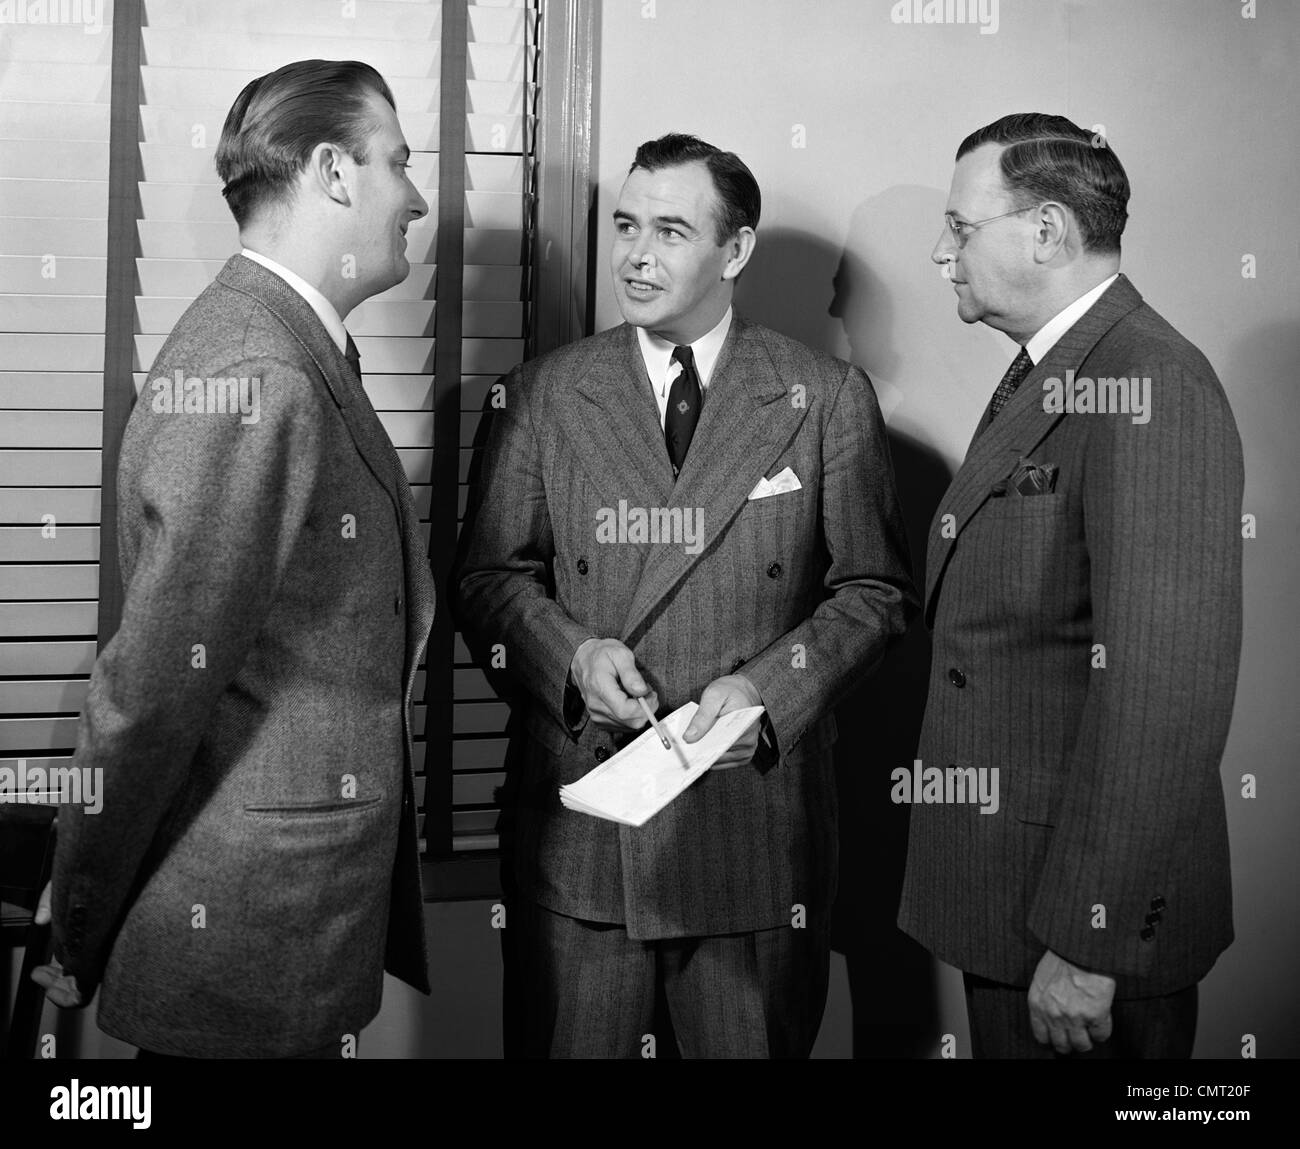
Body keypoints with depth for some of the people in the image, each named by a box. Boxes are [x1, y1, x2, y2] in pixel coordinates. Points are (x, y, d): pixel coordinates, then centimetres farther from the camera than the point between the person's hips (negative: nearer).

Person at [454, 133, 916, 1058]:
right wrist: (571, 652, -12)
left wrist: (769, 686, -13)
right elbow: (489, 576, 7)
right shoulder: (544, 394, 6)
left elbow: (875, 590, 2)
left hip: (756, 824, 0)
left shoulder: (828, 399, 2)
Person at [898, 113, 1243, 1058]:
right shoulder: (1044, 376, 11)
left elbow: (1167, 690, -25)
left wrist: (1087, 943, -23)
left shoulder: (1153, 388, -20)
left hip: (1087, 914, -9)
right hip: (1003, 883, 9)